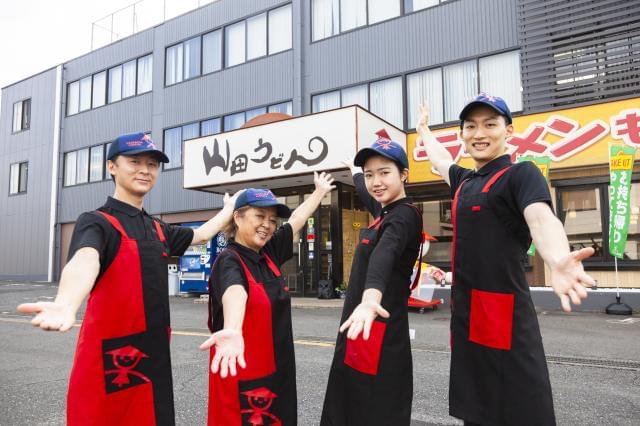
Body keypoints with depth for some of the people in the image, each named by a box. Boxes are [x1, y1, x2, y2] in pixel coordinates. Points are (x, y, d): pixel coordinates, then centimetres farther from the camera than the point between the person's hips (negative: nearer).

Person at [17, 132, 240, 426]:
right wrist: (65, 305, -51)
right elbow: (84, 261, -30)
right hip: (110, 358, -6)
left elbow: (200, 235, 30)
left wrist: (229, 208, 42)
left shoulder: (158, 229, 12)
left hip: (155, 353, 6)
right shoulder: (97, 221, -8)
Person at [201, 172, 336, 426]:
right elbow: (235, 293, -39)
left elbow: (297, 220, 18)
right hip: (242, 376, -7)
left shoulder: (268, 255, 4)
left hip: (278, 370, 7)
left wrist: (321, 191, 30)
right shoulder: (228, 262, -17)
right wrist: (232, 331, -58)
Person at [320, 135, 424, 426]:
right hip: (360, 330, 9)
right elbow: (363, 190, 34)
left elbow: (385, 253, -37)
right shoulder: (384, 211, 10)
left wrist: (371, 296, -53)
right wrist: (356, 173, 52)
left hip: (380, 336, -9)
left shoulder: (404, 216, -15)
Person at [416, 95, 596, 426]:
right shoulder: (464, 180, 14)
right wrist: (423, 129, 50)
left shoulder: (521, 174, -6)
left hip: (505, 315, -7)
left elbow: (541, 218, -26)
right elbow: (439, 159, 35)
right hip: (465, 315, 7)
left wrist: (558, 261, -47)